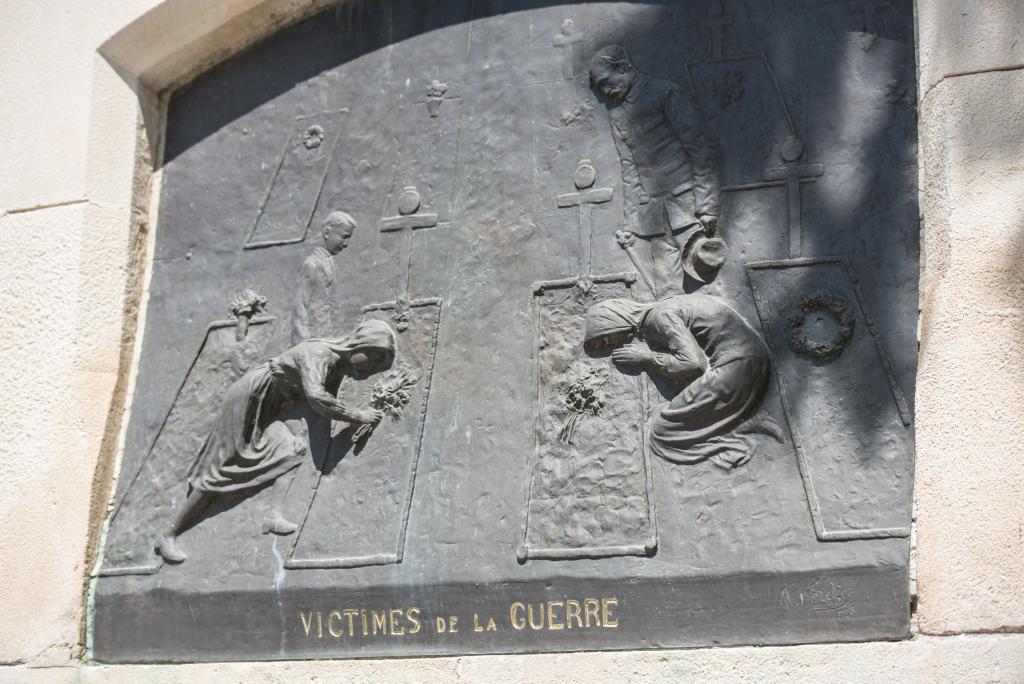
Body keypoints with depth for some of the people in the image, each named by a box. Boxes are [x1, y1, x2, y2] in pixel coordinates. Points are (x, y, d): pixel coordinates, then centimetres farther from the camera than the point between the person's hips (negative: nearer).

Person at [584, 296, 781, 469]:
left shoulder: (661, 316, -11)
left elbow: (692, 362, -18)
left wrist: (646, 358, -5)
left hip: (733, 367, -10)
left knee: (664, 431, -7)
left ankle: (746, 428, -11)